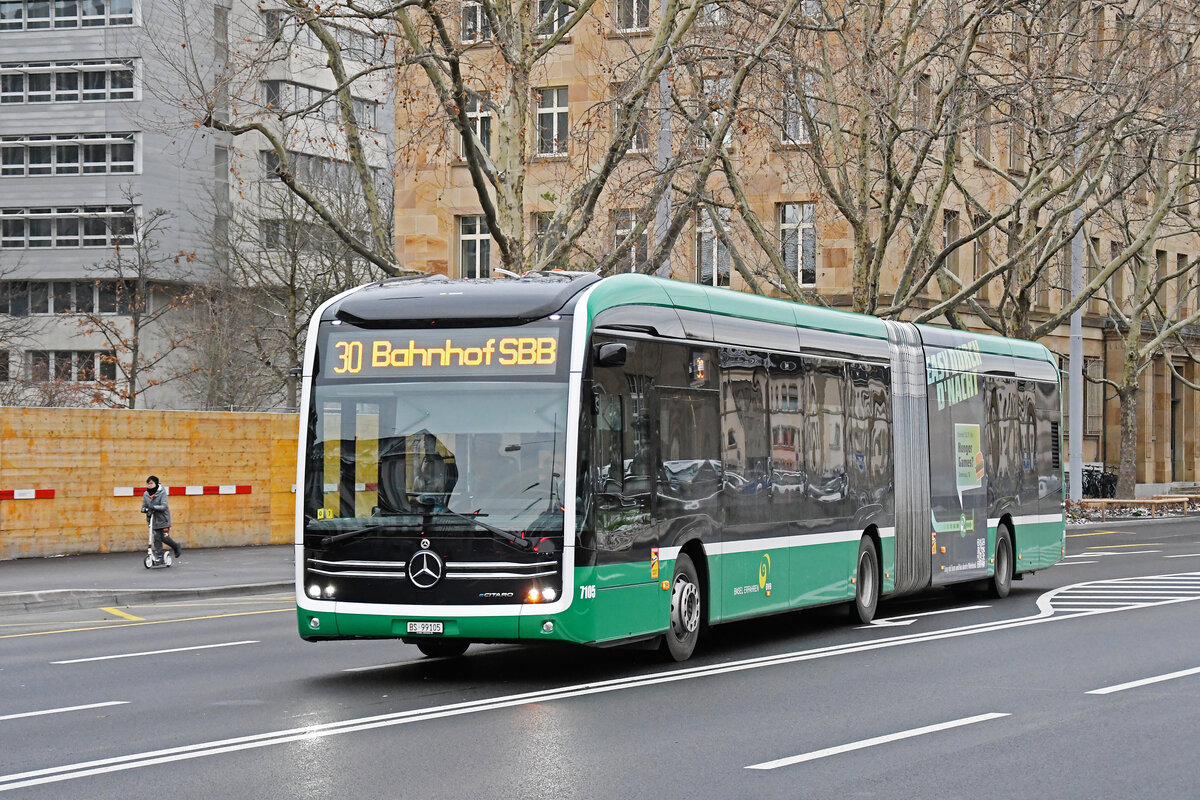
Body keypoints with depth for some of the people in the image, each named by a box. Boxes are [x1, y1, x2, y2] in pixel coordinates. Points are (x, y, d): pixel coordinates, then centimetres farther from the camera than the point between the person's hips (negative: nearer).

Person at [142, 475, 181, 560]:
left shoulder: (162, 492, -10)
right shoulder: (146, 494, 3)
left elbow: (164, 506, -18)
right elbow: (144, 506, 7)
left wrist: (154, 507, -30)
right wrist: (145, 509, -17)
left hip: (163, 519, -4)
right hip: (153, 520, 4)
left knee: (164, 537, -5)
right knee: (156, 538, -3)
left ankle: (176, 546, 23)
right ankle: (158, 556, 4)